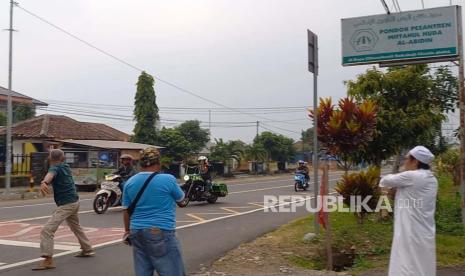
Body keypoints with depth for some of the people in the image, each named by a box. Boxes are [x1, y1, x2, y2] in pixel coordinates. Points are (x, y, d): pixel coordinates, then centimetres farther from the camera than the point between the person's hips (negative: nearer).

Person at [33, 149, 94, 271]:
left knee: (47, 230, -15)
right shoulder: (66, 167, 10)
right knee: (76, 227, 31)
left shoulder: (55, 168, -12)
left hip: (65, 205, -9)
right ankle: (87, 249, 44)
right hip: (74, 201, 9)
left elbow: (50, 174, -38)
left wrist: (44, 182, -58)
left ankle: (48, 260, -23)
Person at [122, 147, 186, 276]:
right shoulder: (168, 179, -9)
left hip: (137, 233, 6)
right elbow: (180, 197, 8)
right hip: (161, 232, -5)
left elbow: (126, 210, 11)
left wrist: (128, 231, 24)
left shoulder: (130, 182, 5)